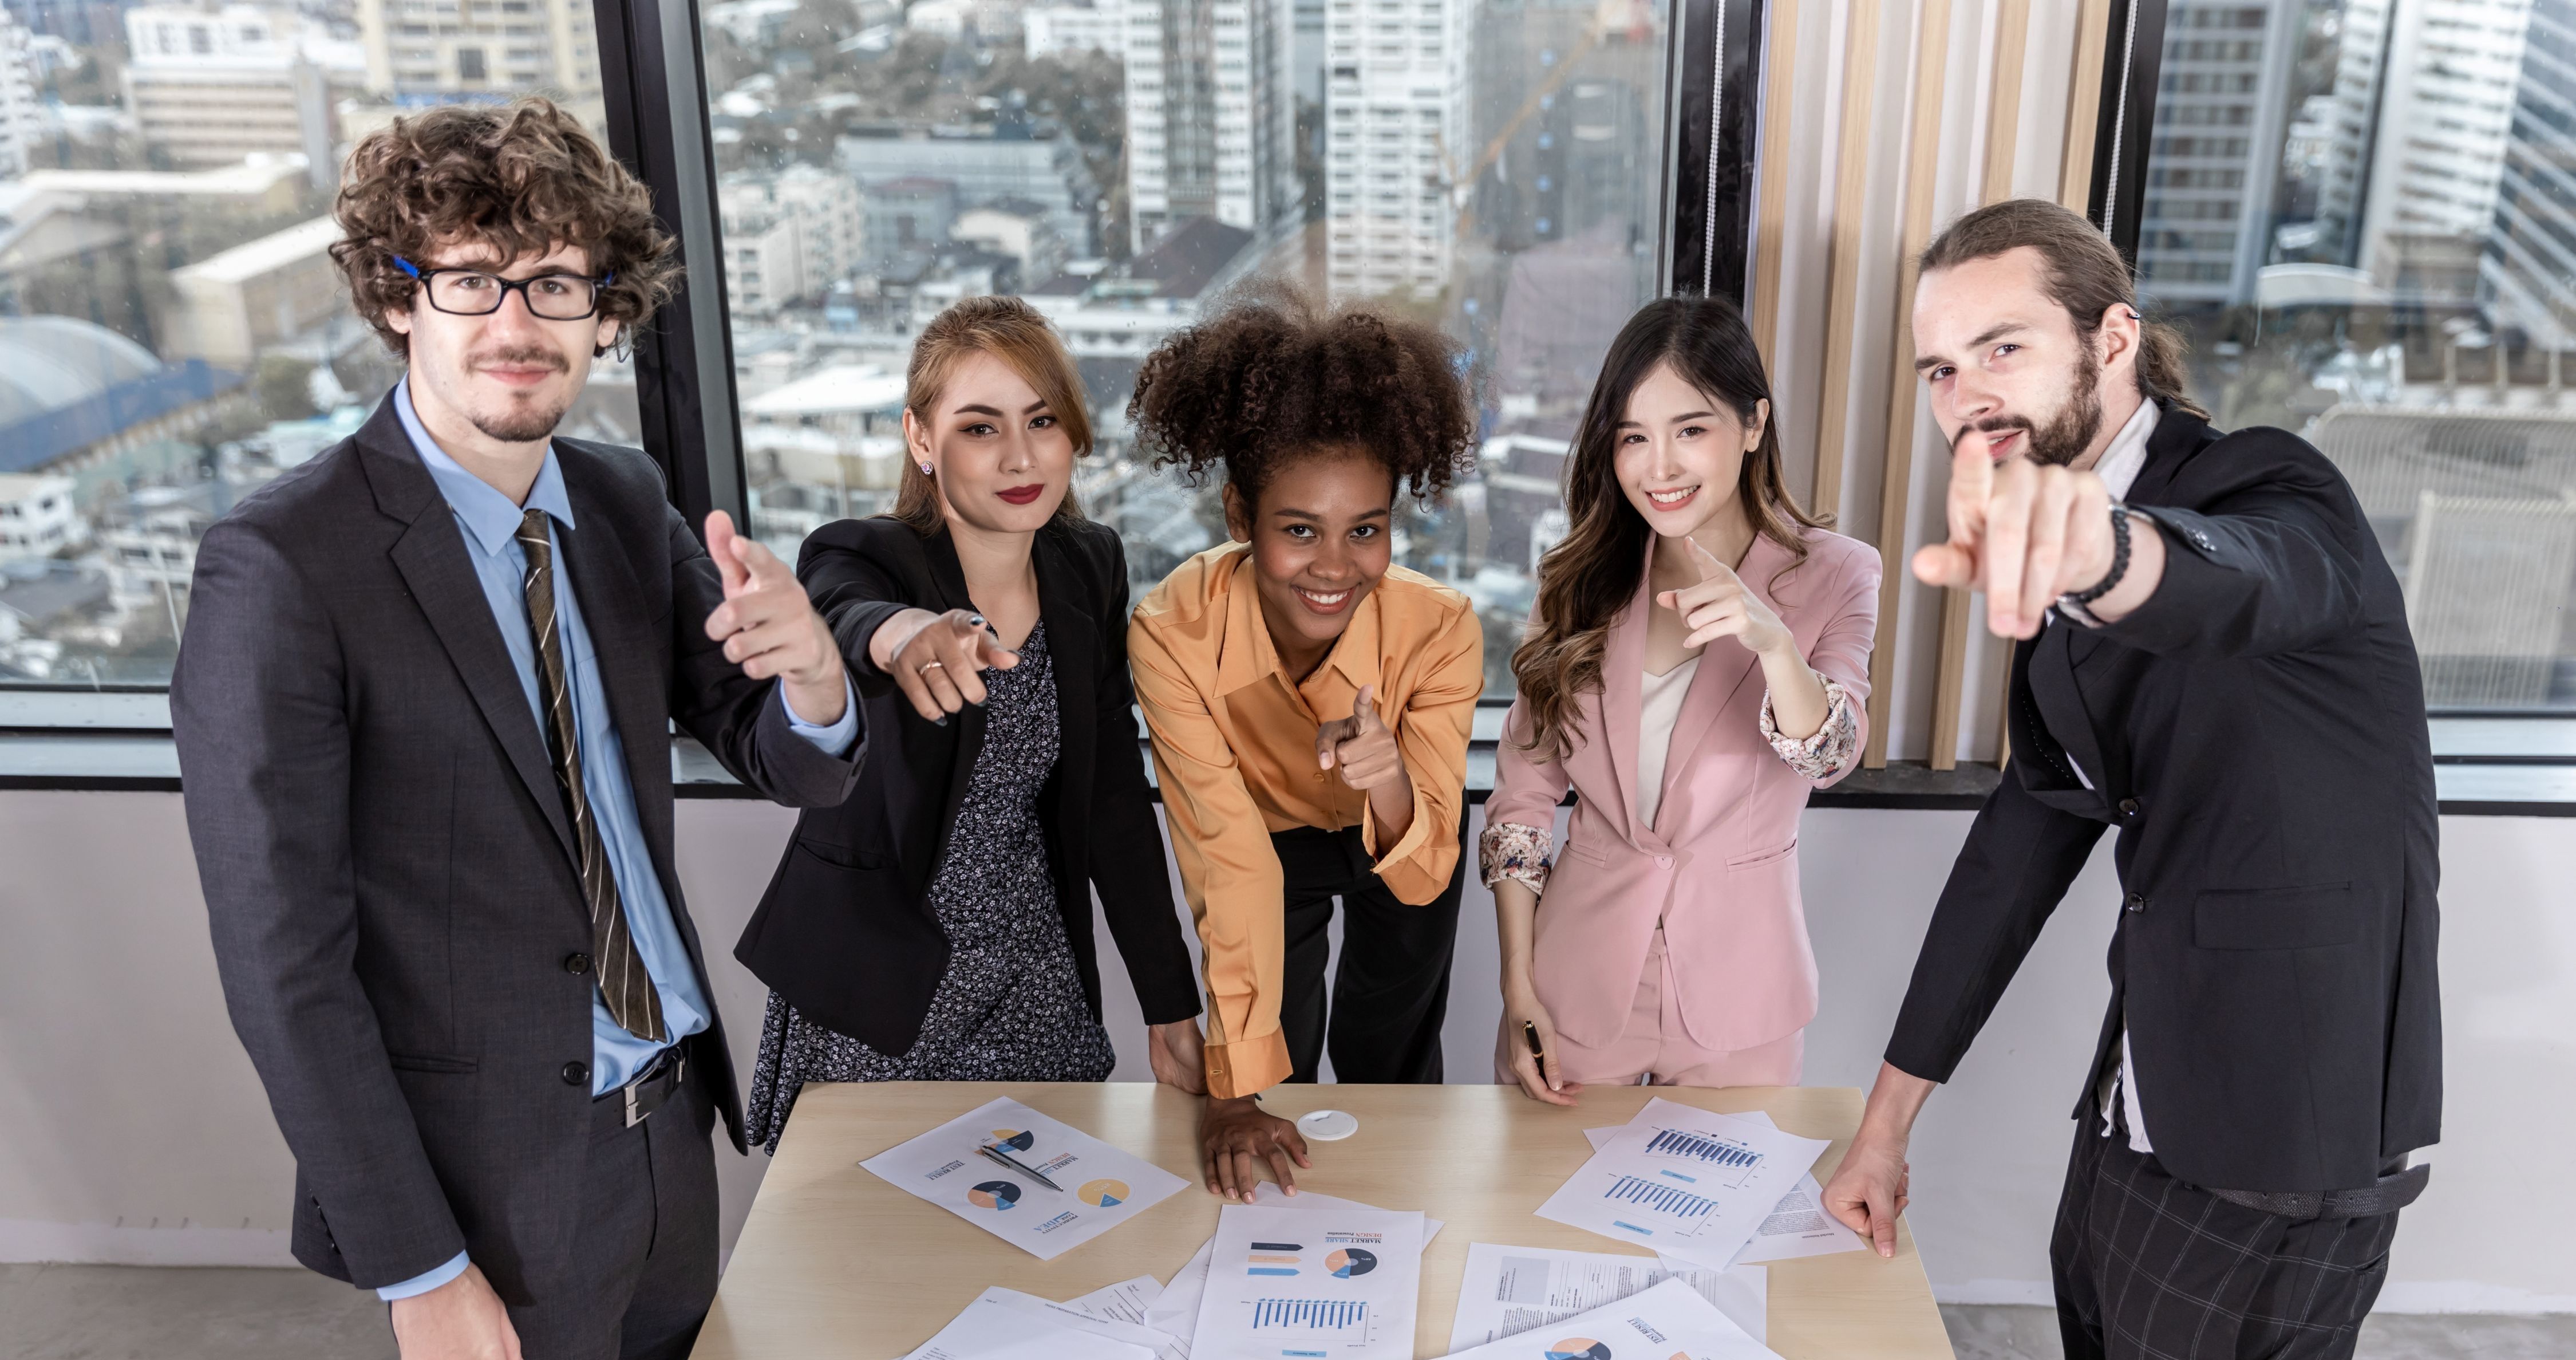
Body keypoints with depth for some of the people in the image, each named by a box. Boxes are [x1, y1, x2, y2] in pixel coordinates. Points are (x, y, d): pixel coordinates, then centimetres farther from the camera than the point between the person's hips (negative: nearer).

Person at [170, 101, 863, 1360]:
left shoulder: (627, 502, -1)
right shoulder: (279, 566, -18)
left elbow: (796, 769, 2)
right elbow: (282, 958, -17)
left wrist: (810, 672, -22)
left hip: (675, 1126, 6)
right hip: (493, 1181, -5)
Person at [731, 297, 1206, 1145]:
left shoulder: (1090, 569, -1)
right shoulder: (858, 557, -15)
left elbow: (1114, 799, 4)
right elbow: (842, 616, -40)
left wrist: (1171, 1010, 3)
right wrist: (903, 632, -65)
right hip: (873, 1003, -3)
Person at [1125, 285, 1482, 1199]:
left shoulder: (1438, 630, -37)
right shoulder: (1174, 635, -38)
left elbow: (1424, 876, -33)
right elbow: (1230, 867, -33)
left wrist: (1386, 780, -56)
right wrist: (1233, 1092, -32)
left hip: (1396, 831, 1)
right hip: (1269, 831, 0)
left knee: (1393, 1060, 16)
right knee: (1278, 1078, 5)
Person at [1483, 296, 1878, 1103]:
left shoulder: (1832, 575, -7)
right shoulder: (1583, 580, -1)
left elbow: (1826, 759, -22)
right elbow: (1523, 788, 0)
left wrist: (1770, 640, -42)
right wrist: (1518, 989, -4)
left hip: (1735, 993, -1)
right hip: (1579, 982, 2)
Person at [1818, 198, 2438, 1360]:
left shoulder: (2268, 490, -15)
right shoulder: (2053, 571, 8)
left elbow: (2247, 581, -41)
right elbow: (2026, 832, 10)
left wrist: (2101, 548, -65)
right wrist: (1886, 1120, 8)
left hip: (2280, 1141, -7)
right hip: (2139, 1106, 7)